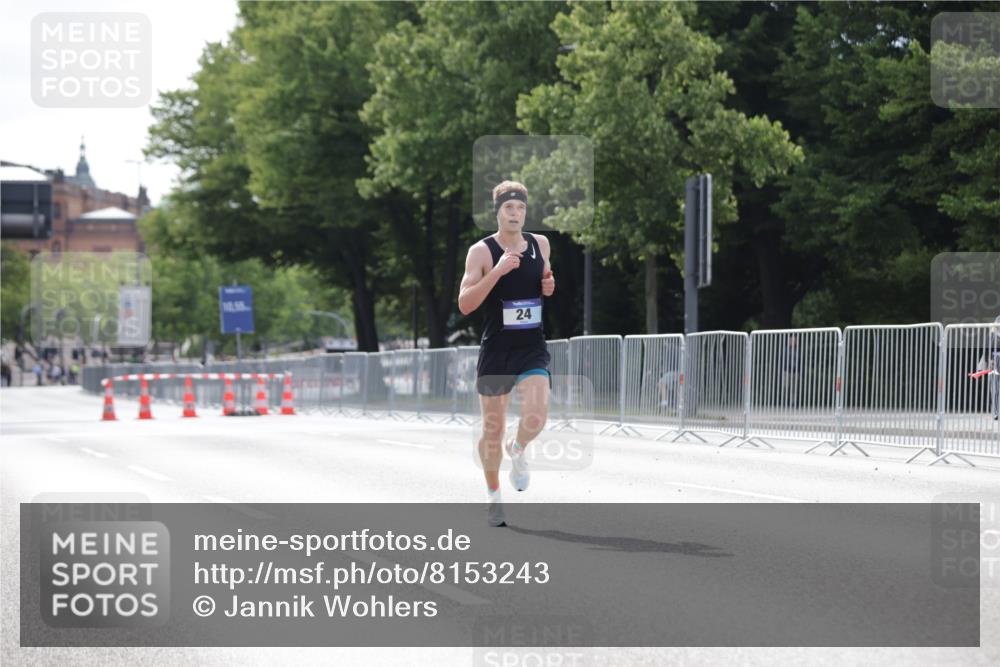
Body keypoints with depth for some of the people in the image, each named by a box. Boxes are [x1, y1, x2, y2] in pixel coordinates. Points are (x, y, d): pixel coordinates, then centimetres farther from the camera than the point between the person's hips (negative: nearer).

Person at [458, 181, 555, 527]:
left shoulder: (540, 244, 5)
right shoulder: (481, 251, -8)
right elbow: (465, 304, -16)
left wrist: (550, 287, 1)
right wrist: (497, 271, -26)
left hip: (532, 348, 2)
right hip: (495, 351, -2)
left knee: (535, 417, -21)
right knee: (492, 429, 7)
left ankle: (518, 450, 14)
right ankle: (493, 495, 27)